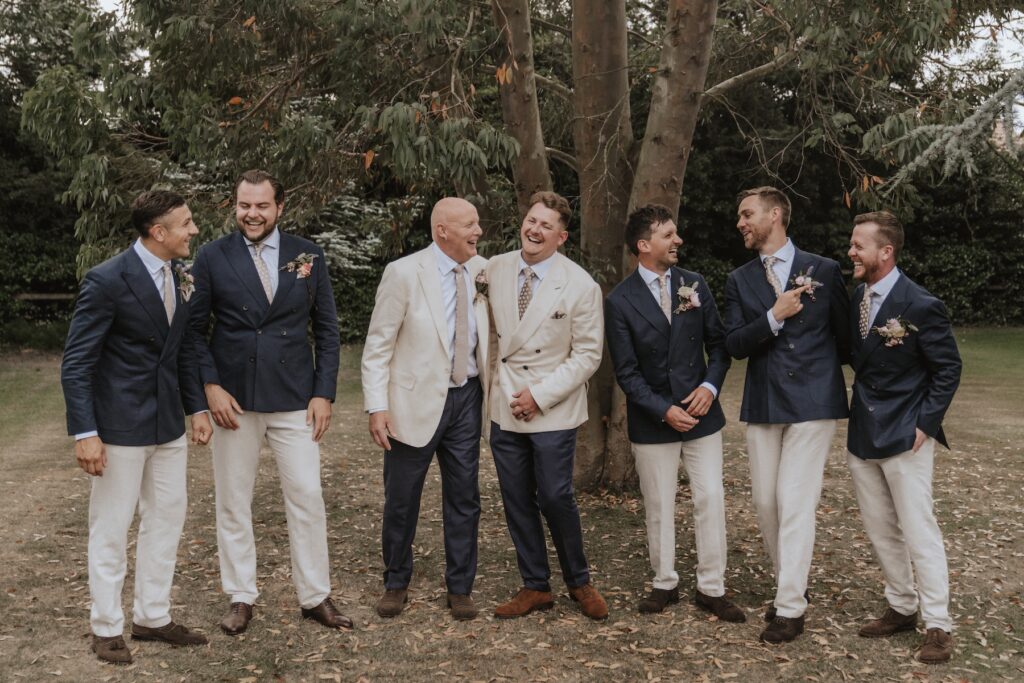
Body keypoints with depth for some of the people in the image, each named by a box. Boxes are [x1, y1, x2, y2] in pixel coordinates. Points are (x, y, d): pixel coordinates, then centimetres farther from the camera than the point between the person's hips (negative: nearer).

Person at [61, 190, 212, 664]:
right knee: (111, 529, 6)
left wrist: (197, 407, 9)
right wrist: (85, 433, -20)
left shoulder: (177, 275, 5)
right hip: (121, 425, -7)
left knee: (167, 518, 14)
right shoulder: (107, 280, -17)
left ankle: (152, 617, 28)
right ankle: (106, 627, 21)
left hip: (168, 424, 7)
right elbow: (76, 363, -16)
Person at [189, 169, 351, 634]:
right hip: (233, 400, 0)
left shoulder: (307, 255, 3)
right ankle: (241, 599, 22)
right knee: (233, 502, 8)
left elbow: (327, 330, 6)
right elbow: (195, 329, 2)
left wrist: (324, 393, -1)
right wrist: (211, 386, -10)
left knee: (307, 498, 3)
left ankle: (315, 597, 17)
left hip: (294, 400, 1)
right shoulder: (212, 257, 0)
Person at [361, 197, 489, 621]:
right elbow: (377, 345, -8)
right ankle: (396, 583, 28)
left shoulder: (483, 271, 2)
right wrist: (377, 407, -14)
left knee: (464, 498, 9)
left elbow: (492, 332, 11)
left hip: (466, 397, 3)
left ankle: (460, 588, 24)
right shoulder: (404, 273, -10)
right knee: (401, 499, 8)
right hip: (416, 400, -3)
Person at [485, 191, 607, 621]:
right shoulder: (495, 269, 1)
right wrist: (490, 382, 2)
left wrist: (540, 395, -13)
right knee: (517, 502, 9)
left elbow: (588, 355, -8)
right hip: (505, 407, 4)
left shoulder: (580, 286, -10)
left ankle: (579, 582, 22)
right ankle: (535, 587, 24)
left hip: (553, 410, -4)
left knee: (555, 498, -2)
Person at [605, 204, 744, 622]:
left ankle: (711, 589, 14)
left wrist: (710, 385, -11)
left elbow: (718, 344, 6)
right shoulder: (620, 301, -8)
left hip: (701, 413, 2)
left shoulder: (695, 286, 2)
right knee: (658, 507, 9)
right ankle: (665, 584, 25)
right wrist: (664, 411, -16)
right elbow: (626, 372, -8)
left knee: (711, 501, 2)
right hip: (651, 421, -2)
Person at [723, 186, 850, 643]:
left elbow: (845, 335, 7)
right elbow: (734, 345, -3)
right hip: (762, 404, 4)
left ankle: (790, 608, 0)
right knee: (765, 502, 8)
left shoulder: (824, 270, 0)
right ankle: (790, 584, 27)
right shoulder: (739, 280, 7)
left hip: (813, 402, -4)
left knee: (795, 503, -8)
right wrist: (774, 317, -15)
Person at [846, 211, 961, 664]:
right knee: (880, 530, 14)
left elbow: (948, 369, -8)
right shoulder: (855, 298, 3)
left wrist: (926, 423, -12)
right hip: (862, 434, 7)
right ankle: (902, 608, 29)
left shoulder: (920, 305, -15)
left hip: (904, 436, -6)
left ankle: (938, 626, 12)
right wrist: (857, 410, 5)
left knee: (918, 532, -1)